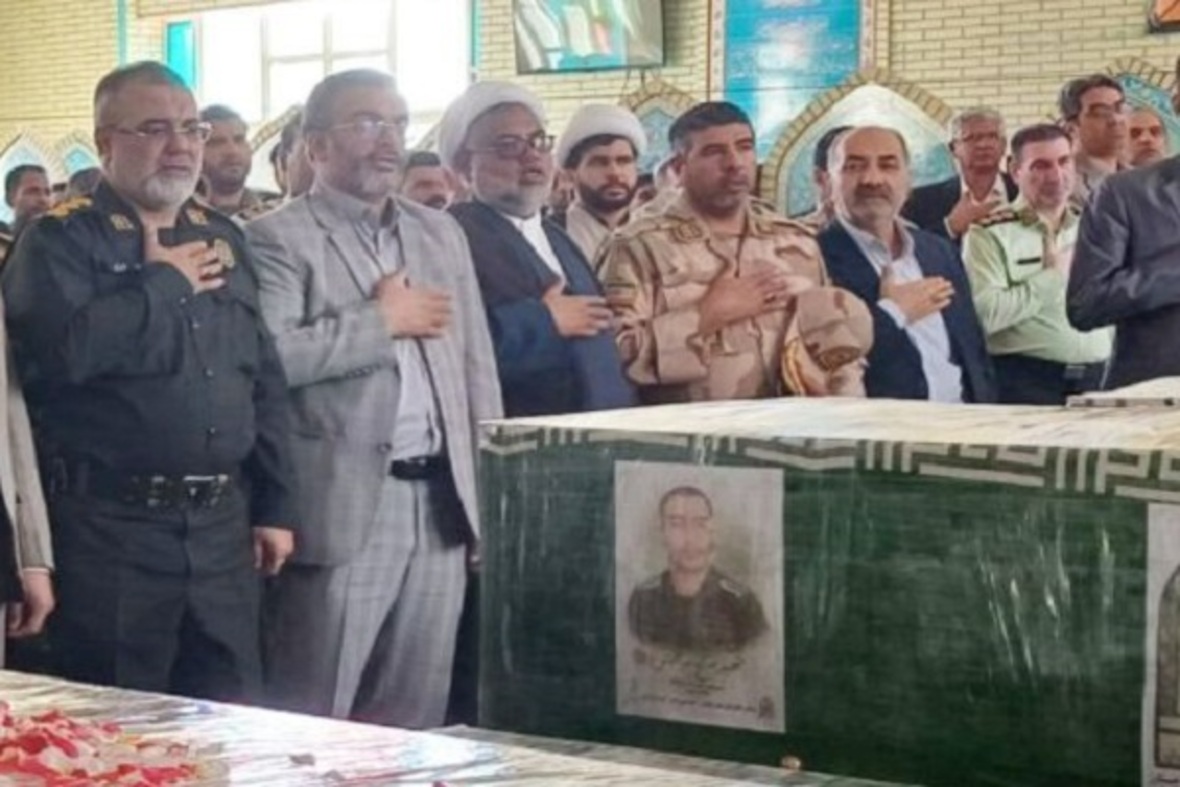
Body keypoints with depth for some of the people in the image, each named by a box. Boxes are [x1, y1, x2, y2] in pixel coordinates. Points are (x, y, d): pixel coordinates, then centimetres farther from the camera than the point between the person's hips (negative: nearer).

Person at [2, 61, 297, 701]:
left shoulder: (221, 239, 14)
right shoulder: (59, 240, -5)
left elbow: (265, 380, 17)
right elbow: (64, 349, -25)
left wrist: (274, 506, 11)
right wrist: (163, 281, -12)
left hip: (223, 523, 6)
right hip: (112, 527, -5)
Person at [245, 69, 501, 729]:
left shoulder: (441, 232, 17)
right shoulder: (279, 238, -3)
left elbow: (477, 364, 17)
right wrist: (381, 320, -10)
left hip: (442, 502, 6)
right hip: (344, 505, -6)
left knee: (415, 718, 11)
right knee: (312, 719, 0)